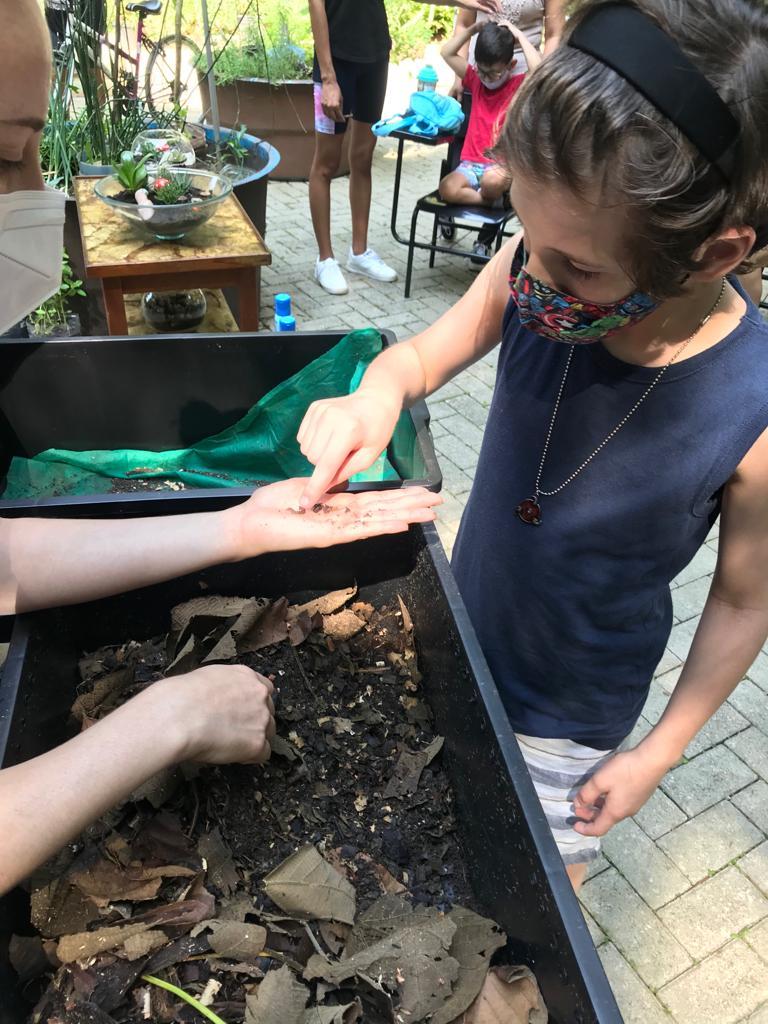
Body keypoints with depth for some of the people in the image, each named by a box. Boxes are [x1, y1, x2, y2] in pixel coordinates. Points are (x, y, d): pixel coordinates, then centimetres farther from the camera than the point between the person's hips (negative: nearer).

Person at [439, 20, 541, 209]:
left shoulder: (521, 85, 1)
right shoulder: (476, 81, 14)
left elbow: (538, 69, -21)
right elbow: (446, 53, 16)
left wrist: (519, 35, -10)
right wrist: (474, 29, 8)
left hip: (503, 165, -3)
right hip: (471, 163, 4)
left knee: (492, 181, -40)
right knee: (447, 189, -28)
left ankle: (490, 194, -5)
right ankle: (491, 199, -8)